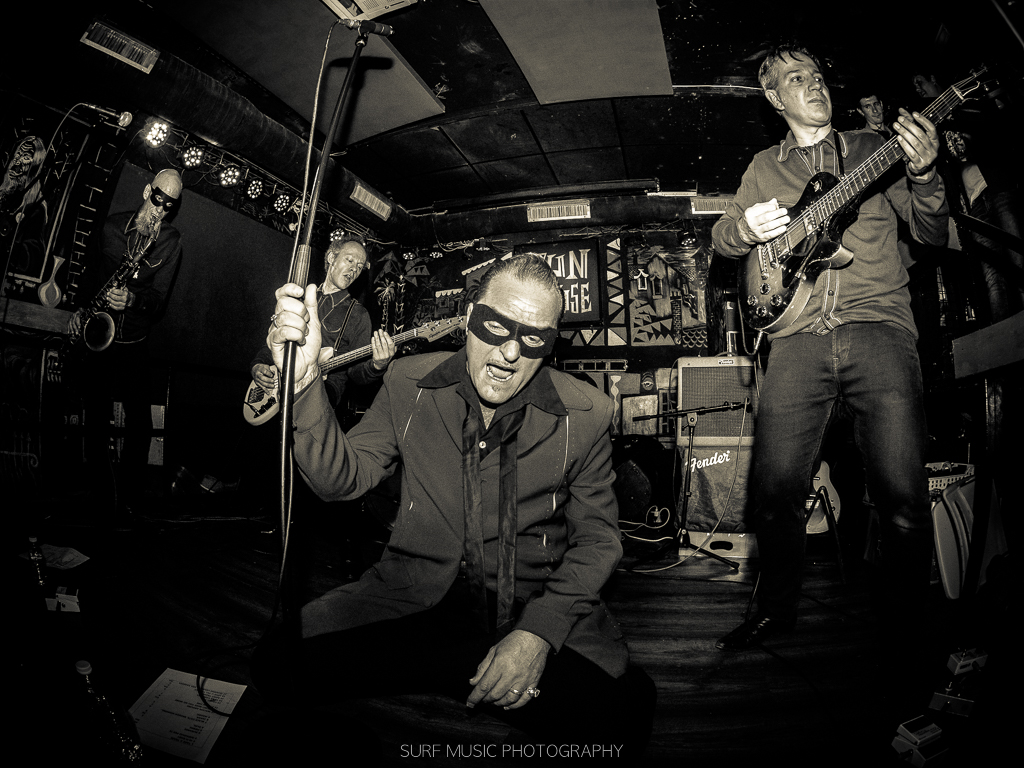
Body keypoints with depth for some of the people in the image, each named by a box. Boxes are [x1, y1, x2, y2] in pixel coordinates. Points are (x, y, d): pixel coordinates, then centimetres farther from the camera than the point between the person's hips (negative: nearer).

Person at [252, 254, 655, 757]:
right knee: (281, 662, -19)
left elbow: (596, 537, 0)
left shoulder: (585, 415, -4)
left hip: (543, 603, 0)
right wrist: (304, 381, -20)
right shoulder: (409, 384, 1)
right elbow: (342, 480, -3)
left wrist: (539, 631, -16)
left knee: (623, 711, -25)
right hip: (414, 596, 1)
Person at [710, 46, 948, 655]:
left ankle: (908, 623, 12)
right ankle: (776, 610, 18)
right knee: (776, 489, -4)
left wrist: (925, 174, -8)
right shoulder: (765, 167, 23)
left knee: (903, 496, -10)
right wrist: (746, 227, -4)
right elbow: (721, 236, 20)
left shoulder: (873, 149, 17)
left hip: (881, 329, 0)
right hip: (800, 339, 1)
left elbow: (935, 234, 13)